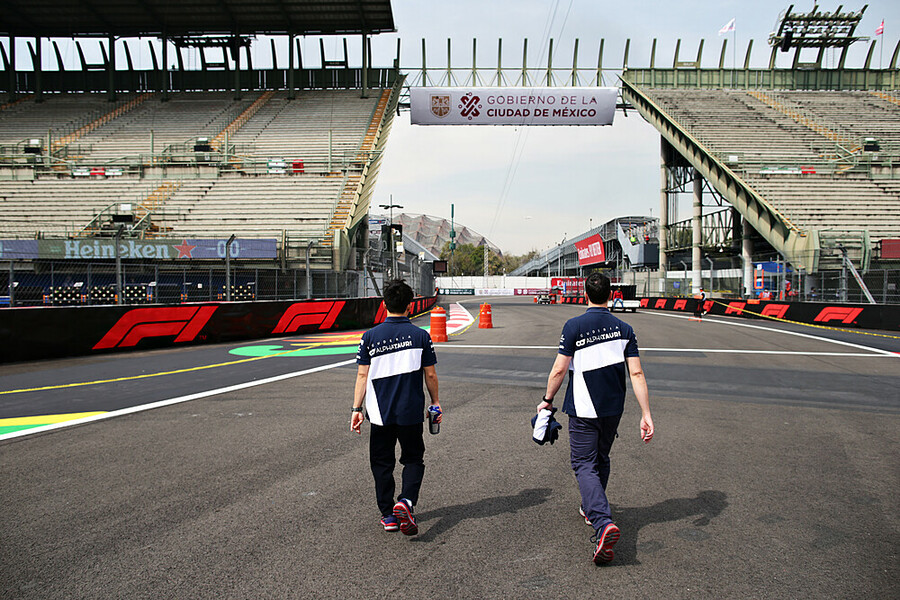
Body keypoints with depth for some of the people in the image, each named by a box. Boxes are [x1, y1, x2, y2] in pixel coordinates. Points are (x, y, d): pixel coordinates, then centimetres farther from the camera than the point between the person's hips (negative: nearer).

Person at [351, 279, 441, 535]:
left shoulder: (370, 336, -3)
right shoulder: (421, 336, -5)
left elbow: (362, 375, -4)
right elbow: (430, 374, 0)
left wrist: (357, 408, 2)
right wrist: (435, 402, 15)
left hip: (380, 412, 1)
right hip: (411, 412, -1)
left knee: (381, 461, 14)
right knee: (413, 459, 14)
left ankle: (388, 514, 17)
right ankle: (406, 501, -8)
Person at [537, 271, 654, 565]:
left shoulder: (574, 326, -11)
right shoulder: (624, 329, 0)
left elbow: (559, 370, -11)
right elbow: (637, 373, -5)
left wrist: (547, 400, 4)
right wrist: (646, 415, -4)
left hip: (583, 409, -4)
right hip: (613, 408, 5)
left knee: (584, 465, -3)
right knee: (601, 459, 23)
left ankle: (603, 522, -23)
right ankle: (591, 508, 40)